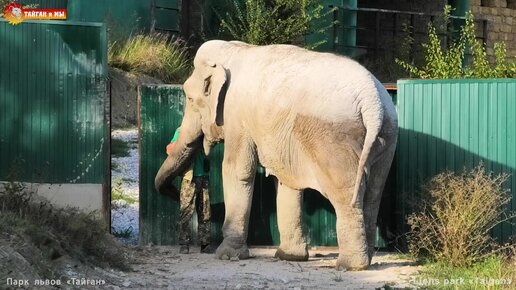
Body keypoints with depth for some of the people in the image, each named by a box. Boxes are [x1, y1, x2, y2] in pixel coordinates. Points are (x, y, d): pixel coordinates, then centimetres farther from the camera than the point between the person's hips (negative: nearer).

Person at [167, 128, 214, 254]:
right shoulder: (182, 131, 3)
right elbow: (169, 150, -4)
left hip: (203, 176, 4)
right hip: (189, 177, -4)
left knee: (205, 212, 5)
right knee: (186, 211, -7)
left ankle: (205, 243, 9)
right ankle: (184, 244, -4)